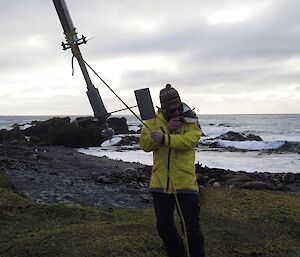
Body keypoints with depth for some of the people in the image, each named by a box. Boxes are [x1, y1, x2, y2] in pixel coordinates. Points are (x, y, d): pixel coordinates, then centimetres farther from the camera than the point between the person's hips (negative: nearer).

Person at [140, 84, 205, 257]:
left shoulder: (190, 119, -3)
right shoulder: (153, 120, 3)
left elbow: (190, 140, -22)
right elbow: (145, 144, -9)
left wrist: (164, 138, -35)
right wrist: (166, 129, -19)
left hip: (185, 183, -3)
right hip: (160, 183, 3)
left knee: (192, 228, 2)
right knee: (164, 226, 14)